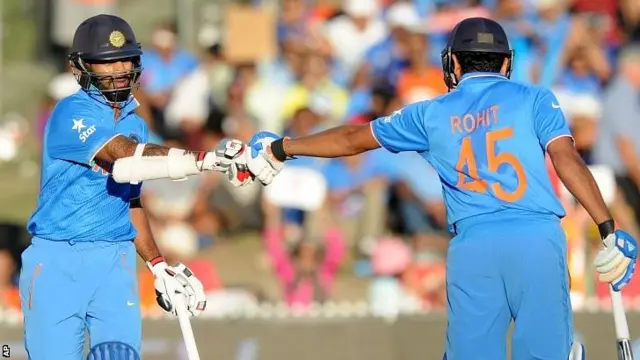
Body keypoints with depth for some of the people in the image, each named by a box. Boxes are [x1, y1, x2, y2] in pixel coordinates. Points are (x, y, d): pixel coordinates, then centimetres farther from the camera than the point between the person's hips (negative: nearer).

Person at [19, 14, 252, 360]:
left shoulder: (136, 124, 15)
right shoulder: (71, 114, -10)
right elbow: (125, 159, -24)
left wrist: (159, 265, 16)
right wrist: (207, 160, -33)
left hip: (115, 262, 6)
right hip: (57, 263, -6)